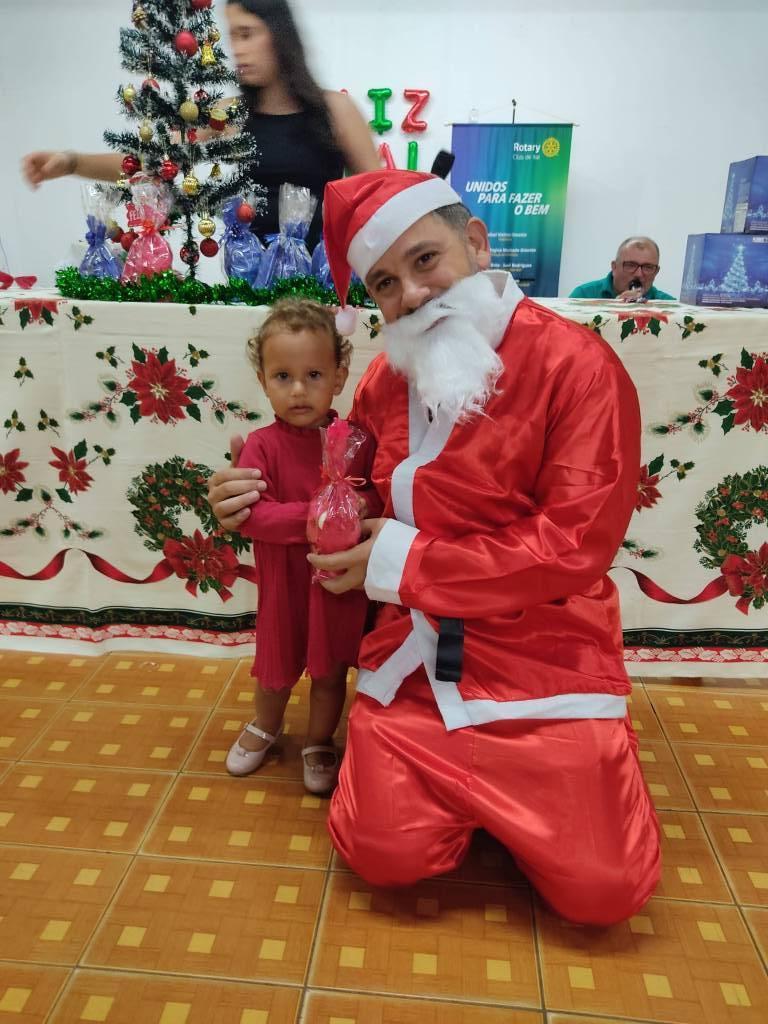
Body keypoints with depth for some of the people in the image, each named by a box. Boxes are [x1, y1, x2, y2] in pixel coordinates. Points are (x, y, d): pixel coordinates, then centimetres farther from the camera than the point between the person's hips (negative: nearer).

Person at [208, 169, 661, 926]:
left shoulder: (578, 365, -13)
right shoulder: (385, 379, 5)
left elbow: (575, 547, -19)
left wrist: (405, 562, -16)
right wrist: (263, 507, 1)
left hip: (543, 664, -3)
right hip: (414, 661, 4)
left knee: (601, 891, -4)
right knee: (381, 858, -3)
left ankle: (513, 797, 26)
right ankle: (467, 791, 27)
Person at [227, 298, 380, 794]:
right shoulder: (262, 445, -14)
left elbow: (379, 496, -5)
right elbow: (252, 515, -22)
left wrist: (360, 508, -26)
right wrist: (312, 517, -30)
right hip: (285, 583, 0)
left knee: (330, 671, 17)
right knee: (277, 669, 21)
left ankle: (320, 743, 43)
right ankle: (266, 726, 52)